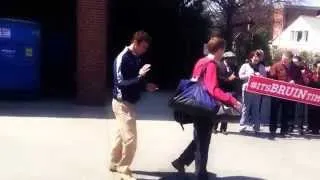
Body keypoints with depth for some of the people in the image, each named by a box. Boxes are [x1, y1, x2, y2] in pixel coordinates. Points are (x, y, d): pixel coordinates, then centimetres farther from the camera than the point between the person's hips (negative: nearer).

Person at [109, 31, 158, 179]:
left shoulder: (136, 58, 9)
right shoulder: (122, 58, -17)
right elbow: (120, 82, -23)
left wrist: (146, 86, 3)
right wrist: (140, 75, -26)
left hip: (129, 102, 9)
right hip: (122, 103, -9)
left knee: (122, 135, 18)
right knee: (130, 138, -7)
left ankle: (115, 164, 32)